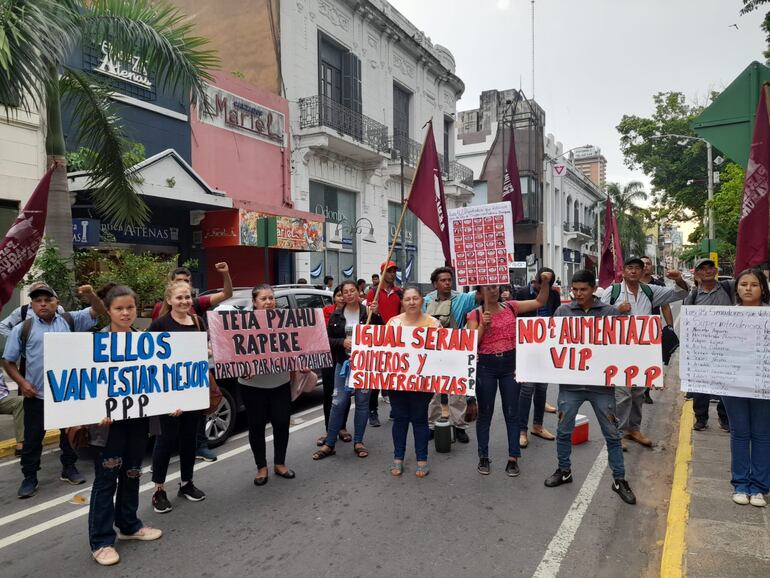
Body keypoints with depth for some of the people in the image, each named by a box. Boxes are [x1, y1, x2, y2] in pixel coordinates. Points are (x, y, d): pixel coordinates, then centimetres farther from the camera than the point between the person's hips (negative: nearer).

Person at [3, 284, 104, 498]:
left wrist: (90, 295, -23)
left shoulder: (70, 320, 1)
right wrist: (21, 382, -10)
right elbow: (8, 361, 3)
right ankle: (29, 478, 23)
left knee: (70, 433, 15)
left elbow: (98, 311, -3)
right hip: (36, 395, -1)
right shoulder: (23, 329, -2)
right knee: (33, 438, 9)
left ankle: (69, 469, 31)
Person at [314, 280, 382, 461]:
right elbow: (328, 339, 6)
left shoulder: (368, 312, 0)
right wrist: (342, 342, -12)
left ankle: (358, 442, 20)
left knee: (362, 401, 6)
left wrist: (375, 315, -18)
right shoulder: (336, 315, 5)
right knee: (338, 402, -1)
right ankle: (329, 444, 9)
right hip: (343, 363, 1)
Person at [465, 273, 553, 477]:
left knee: (512, 413, 8)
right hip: (486, 366, -2)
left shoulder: (511, 307, 3)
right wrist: (483, 326, -20)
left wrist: (546, 282, -8)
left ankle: (513, 458, 18)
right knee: (485, 413, 9)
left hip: (510, 364, 2)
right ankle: (483, 457, 22)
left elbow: (540, 302, 7)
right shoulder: (475, 314, -4)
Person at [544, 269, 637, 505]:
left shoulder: (609, 312, -1)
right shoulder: (563, 311, 2)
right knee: (563, 431, 12)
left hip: (601, 382, -1)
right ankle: (564, 470, 33)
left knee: (612, 434, 9)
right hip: (570, 382, 1)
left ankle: (619, 479, 25)